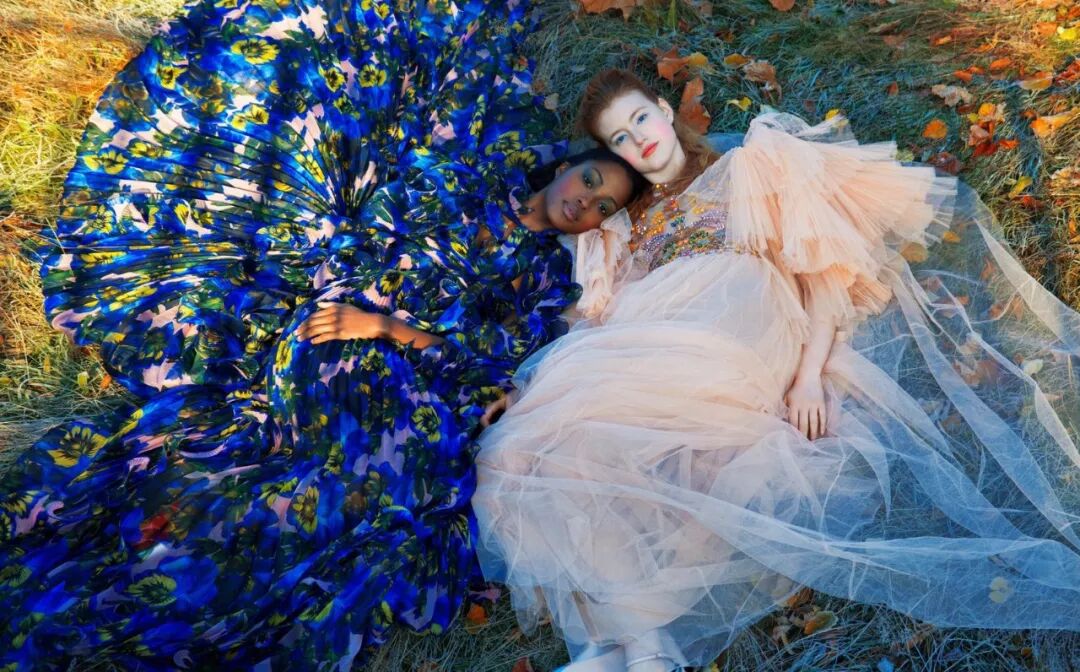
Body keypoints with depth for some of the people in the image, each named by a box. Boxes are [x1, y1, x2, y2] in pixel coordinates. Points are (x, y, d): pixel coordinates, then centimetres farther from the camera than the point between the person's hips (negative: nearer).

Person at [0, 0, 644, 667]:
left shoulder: (552, 269, 11)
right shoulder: (470, 184, 17)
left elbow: (509, 351, -3)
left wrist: (386, 324, -12)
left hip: (411, 381, -2)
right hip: (321, 351, 3)